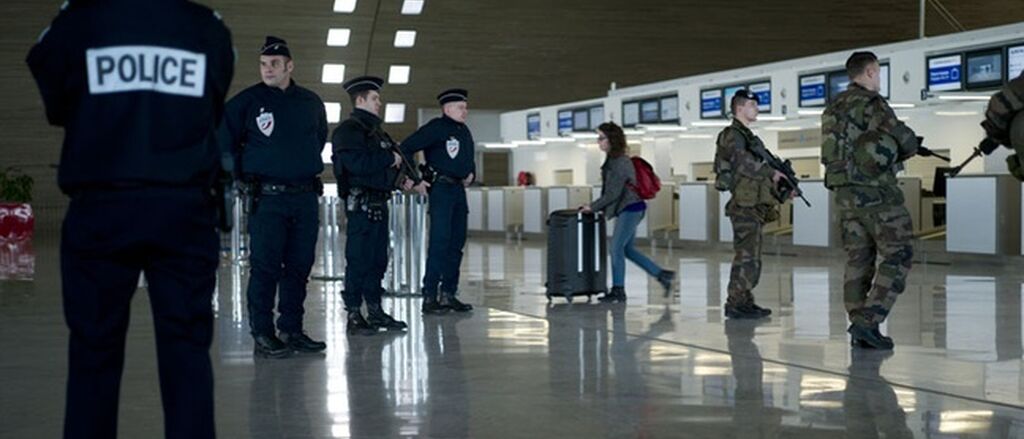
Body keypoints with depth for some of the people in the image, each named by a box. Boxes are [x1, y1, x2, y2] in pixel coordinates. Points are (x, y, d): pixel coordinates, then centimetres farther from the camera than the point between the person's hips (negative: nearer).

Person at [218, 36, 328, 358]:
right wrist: (246, 175, 3)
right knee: (265, 267, -7)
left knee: (299, 267, 7)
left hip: (306, 198, 5)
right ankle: (262, 335, -3)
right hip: (267, 198, -4)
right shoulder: (247, 101, -2)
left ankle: (292, 330, 15)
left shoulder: (310, 102, 11)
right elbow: (224, 142, 4)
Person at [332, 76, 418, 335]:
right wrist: (389, 158, -13)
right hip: (361, 204, -9)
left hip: (379, 203, 9)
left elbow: (393, 160, 29)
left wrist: (402, 178, 11)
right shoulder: (348, 130, -9)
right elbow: (357, 163, -23)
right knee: (359, 260, -7)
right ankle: (354, 316, -3)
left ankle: (375, 311, 19)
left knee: (378, 260, 12)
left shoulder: (376, 130, 22)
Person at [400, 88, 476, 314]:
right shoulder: (436, 127, -8)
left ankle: (449, 294, 15)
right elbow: (406, 148, -13)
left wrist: (471, 174, 14)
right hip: (441, 188, -9)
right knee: (440, 242, -12)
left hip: (459, 190, 9)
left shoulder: (464, 131, 17)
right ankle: (429, 297, -11)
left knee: (456, 243, 9)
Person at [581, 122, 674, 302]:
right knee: (627, 249, 13)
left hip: (630, 209, -10)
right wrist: (596, 206, 12)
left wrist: (593, 207, -12)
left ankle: (618, 290, 4)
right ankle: (662, 275, 17)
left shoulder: (620, 162, -18)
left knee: (616, 248, -4)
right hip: (628, 209, 10)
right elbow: (609, 190, 17)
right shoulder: (613, 159, 11)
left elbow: (613, 193, -20)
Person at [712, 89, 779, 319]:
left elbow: (757, 169, 22)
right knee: (747, 258, -10)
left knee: (750, 258, 11)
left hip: (755, 207, 10)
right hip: (745, 207, -10)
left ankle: (745, 301, 15)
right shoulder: (732, 136, -8)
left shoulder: (749, 137, 22)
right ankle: (735, 304, -7)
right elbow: (744, 163, -25)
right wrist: (772, 173, -22)